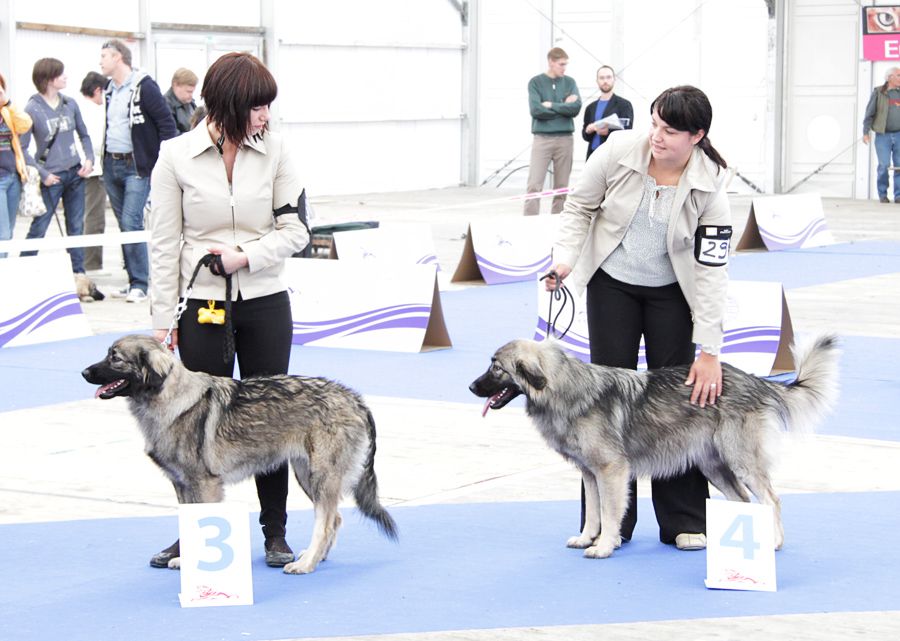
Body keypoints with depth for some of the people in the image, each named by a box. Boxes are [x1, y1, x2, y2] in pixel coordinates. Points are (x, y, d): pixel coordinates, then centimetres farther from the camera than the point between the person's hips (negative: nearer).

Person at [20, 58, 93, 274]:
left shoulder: (70, 104, 4)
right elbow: (22, 148, -9)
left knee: (76, 227, 10)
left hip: (75, 174, 5)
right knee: (38, 228, -3)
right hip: (52, 177, -5)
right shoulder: (33, 109, -10)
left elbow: (84, 135, 16)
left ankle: (78, 274, 18)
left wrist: (89, 159, 0)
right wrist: (43, 174, -14)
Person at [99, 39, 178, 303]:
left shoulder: (144, 87, -11)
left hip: (137, 166, -8)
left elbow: (166, 123, -12)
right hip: (111, 165, 8)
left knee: (131, 223, -14)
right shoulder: (110, 90, 13)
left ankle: (140, 284, -8)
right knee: (124, 224, 9)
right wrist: (105, 158, 16)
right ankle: (134, 280, 15)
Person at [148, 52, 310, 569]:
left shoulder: (276, 151, -1)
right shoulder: (177, 156, -5)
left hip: (265, 301, 2)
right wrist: (163, 316, -4)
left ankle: (276, 533, 17)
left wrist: (246, 255, -14)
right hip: (202, 306, -1)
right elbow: (164, 242, -3)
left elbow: (295, 230, 0)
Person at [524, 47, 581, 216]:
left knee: (561, 187, 5)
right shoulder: (536, 82, 2)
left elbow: (576, 107, -5)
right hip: (542, 138, -3)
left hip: (565, 139, 3)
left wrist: (551, 105, -8)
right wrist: (563, 107, -5)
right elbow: (536, 110, -10)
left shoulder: (569, 82, 9)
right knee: (534, 185, -9)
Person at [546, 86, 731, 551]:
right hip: (610, 284, 1)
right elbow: (580, 206, -4)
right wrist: (566, 257, -20)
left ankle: (684, 522, 8)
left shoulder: (708, 186, -22)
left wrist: (709, 351, -22)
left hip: (671, 290, -1)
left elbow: (712, 270, -21)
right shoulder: (619, 150, -20)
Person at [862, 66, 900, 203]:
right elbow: (869, 114, -2)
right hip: (883, 136, -3)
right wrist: (865, 133, -9)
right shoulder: (878, 93, -2)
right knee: (884, 165, -7)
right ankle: (883, 194, 9)